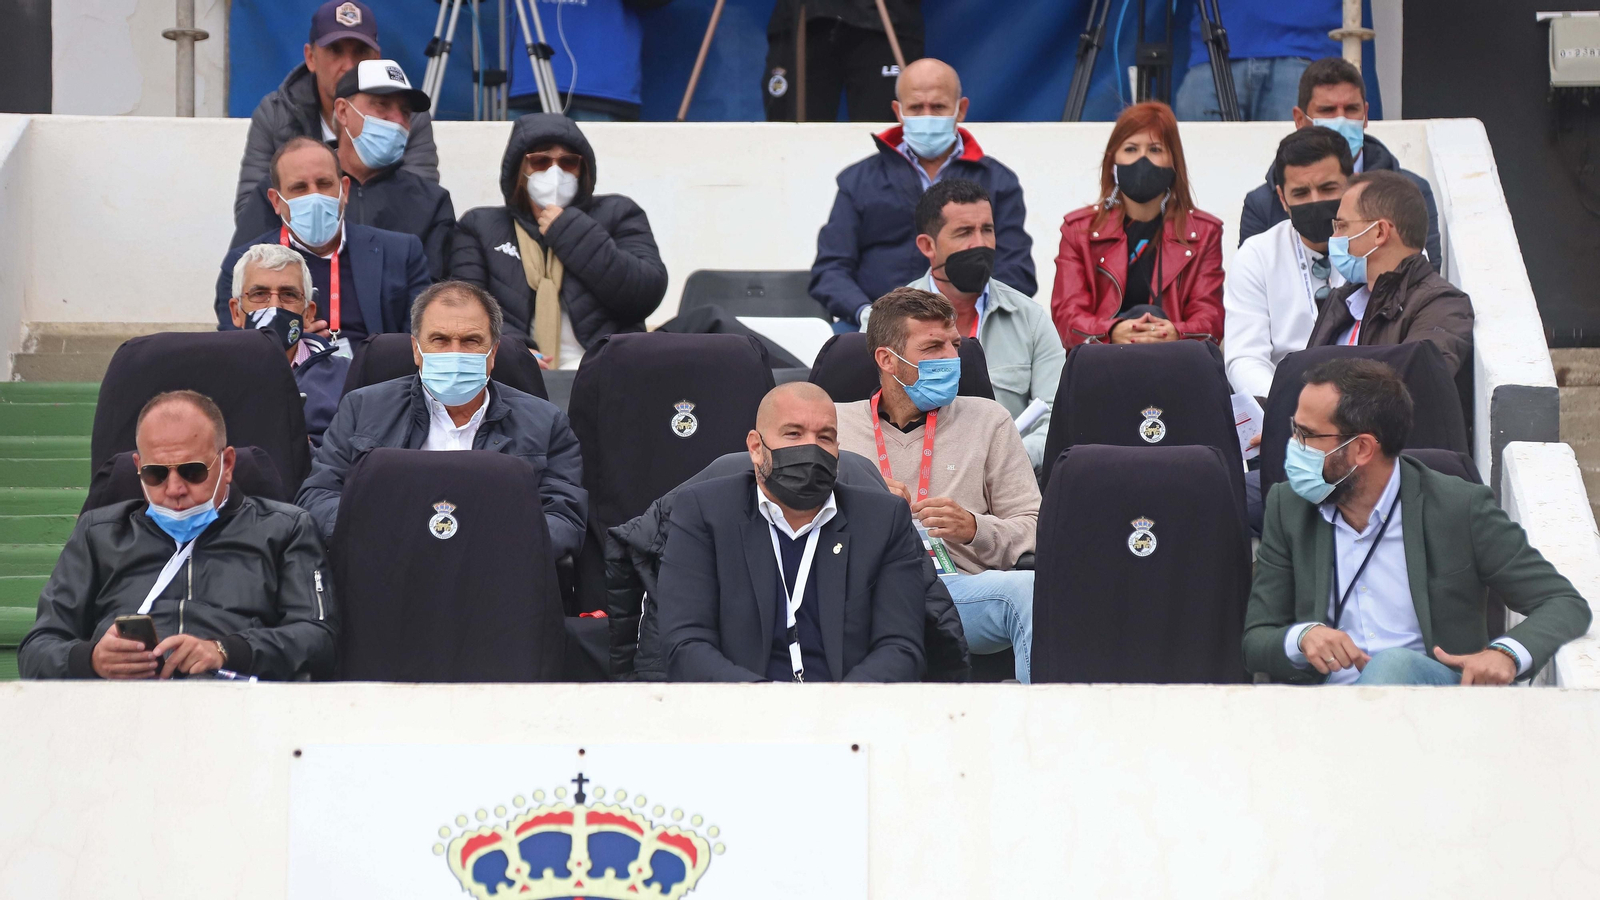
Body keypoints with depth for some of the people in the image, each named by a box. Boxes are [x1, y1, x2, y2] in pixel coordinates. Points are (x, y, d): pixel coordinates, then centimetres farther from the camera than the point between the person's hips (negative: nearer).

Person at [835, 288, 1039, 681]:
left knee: (1031, 588, -34)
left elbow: (1033, 531, 14)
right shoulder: (833, 423, 20)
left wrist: (974, 528, -6)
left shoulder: (987, 420, 22)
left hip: (958, 587, 1)